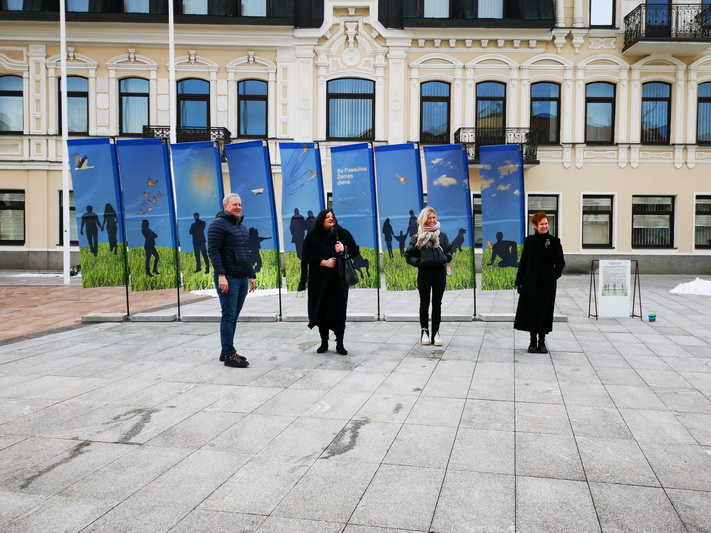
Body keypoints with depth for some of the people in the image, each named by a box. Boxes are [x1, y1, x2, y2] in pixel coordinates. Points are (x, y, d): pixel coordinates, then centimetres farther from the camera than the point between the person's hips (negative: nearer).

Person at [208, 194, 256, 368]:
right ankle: (229, 355, -2)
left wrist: (251, 275, 22)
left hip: (242, 279, 8)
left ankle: (226, 352, 18)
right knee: (229, 316, -7)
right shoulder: (219, 224, -6)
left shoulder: (242, 226, 20)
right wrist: (221, 275, -22)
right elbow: (213, 250, -14)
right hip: (228, 278, -8)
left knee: (233, 316, 11)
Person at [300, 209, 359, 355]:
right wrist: (324, 262, -14)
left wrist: (345, 248, -12)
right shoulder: (313, 236, 2)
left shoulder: (343, 233, 6)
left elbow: (355, 251, 8)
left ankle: (340, 344, 8)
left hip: (339, 279, 1)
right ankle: (324, 342, 17)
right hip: (319, 280, -1)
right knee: (322, 311, 3)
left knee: (339, 311, -1)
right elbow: (307, 255, -5)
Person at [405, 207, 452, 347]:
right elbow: (408, 255, 0)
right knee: (424, 303, 7)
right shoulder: (418, 237, -2)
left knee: (437, 304, 5)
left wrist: (445, 259, -1)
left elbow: (449, 251, 15)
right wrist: (419, 262, -11)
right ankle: (424, 331, 15)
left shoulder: (442, 235, 5)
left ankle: (435, 333, 11)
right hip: (424, 273, -2)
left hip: (440, 272, 2)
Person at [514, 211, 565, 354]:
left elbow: (560, 262, 2)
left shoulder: (554, 241, -1)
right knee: (530, 310, 4)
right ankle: (533, 341, 16)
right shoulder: (529, 240, 4)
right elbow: (523, 261, 7)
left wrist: (553, 276, -11)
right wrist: (519, 282, 4)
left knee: (545, 311, 3)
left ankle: (542, 341, 16)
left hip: (547, 283, -1)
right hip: (530, 282, 2)